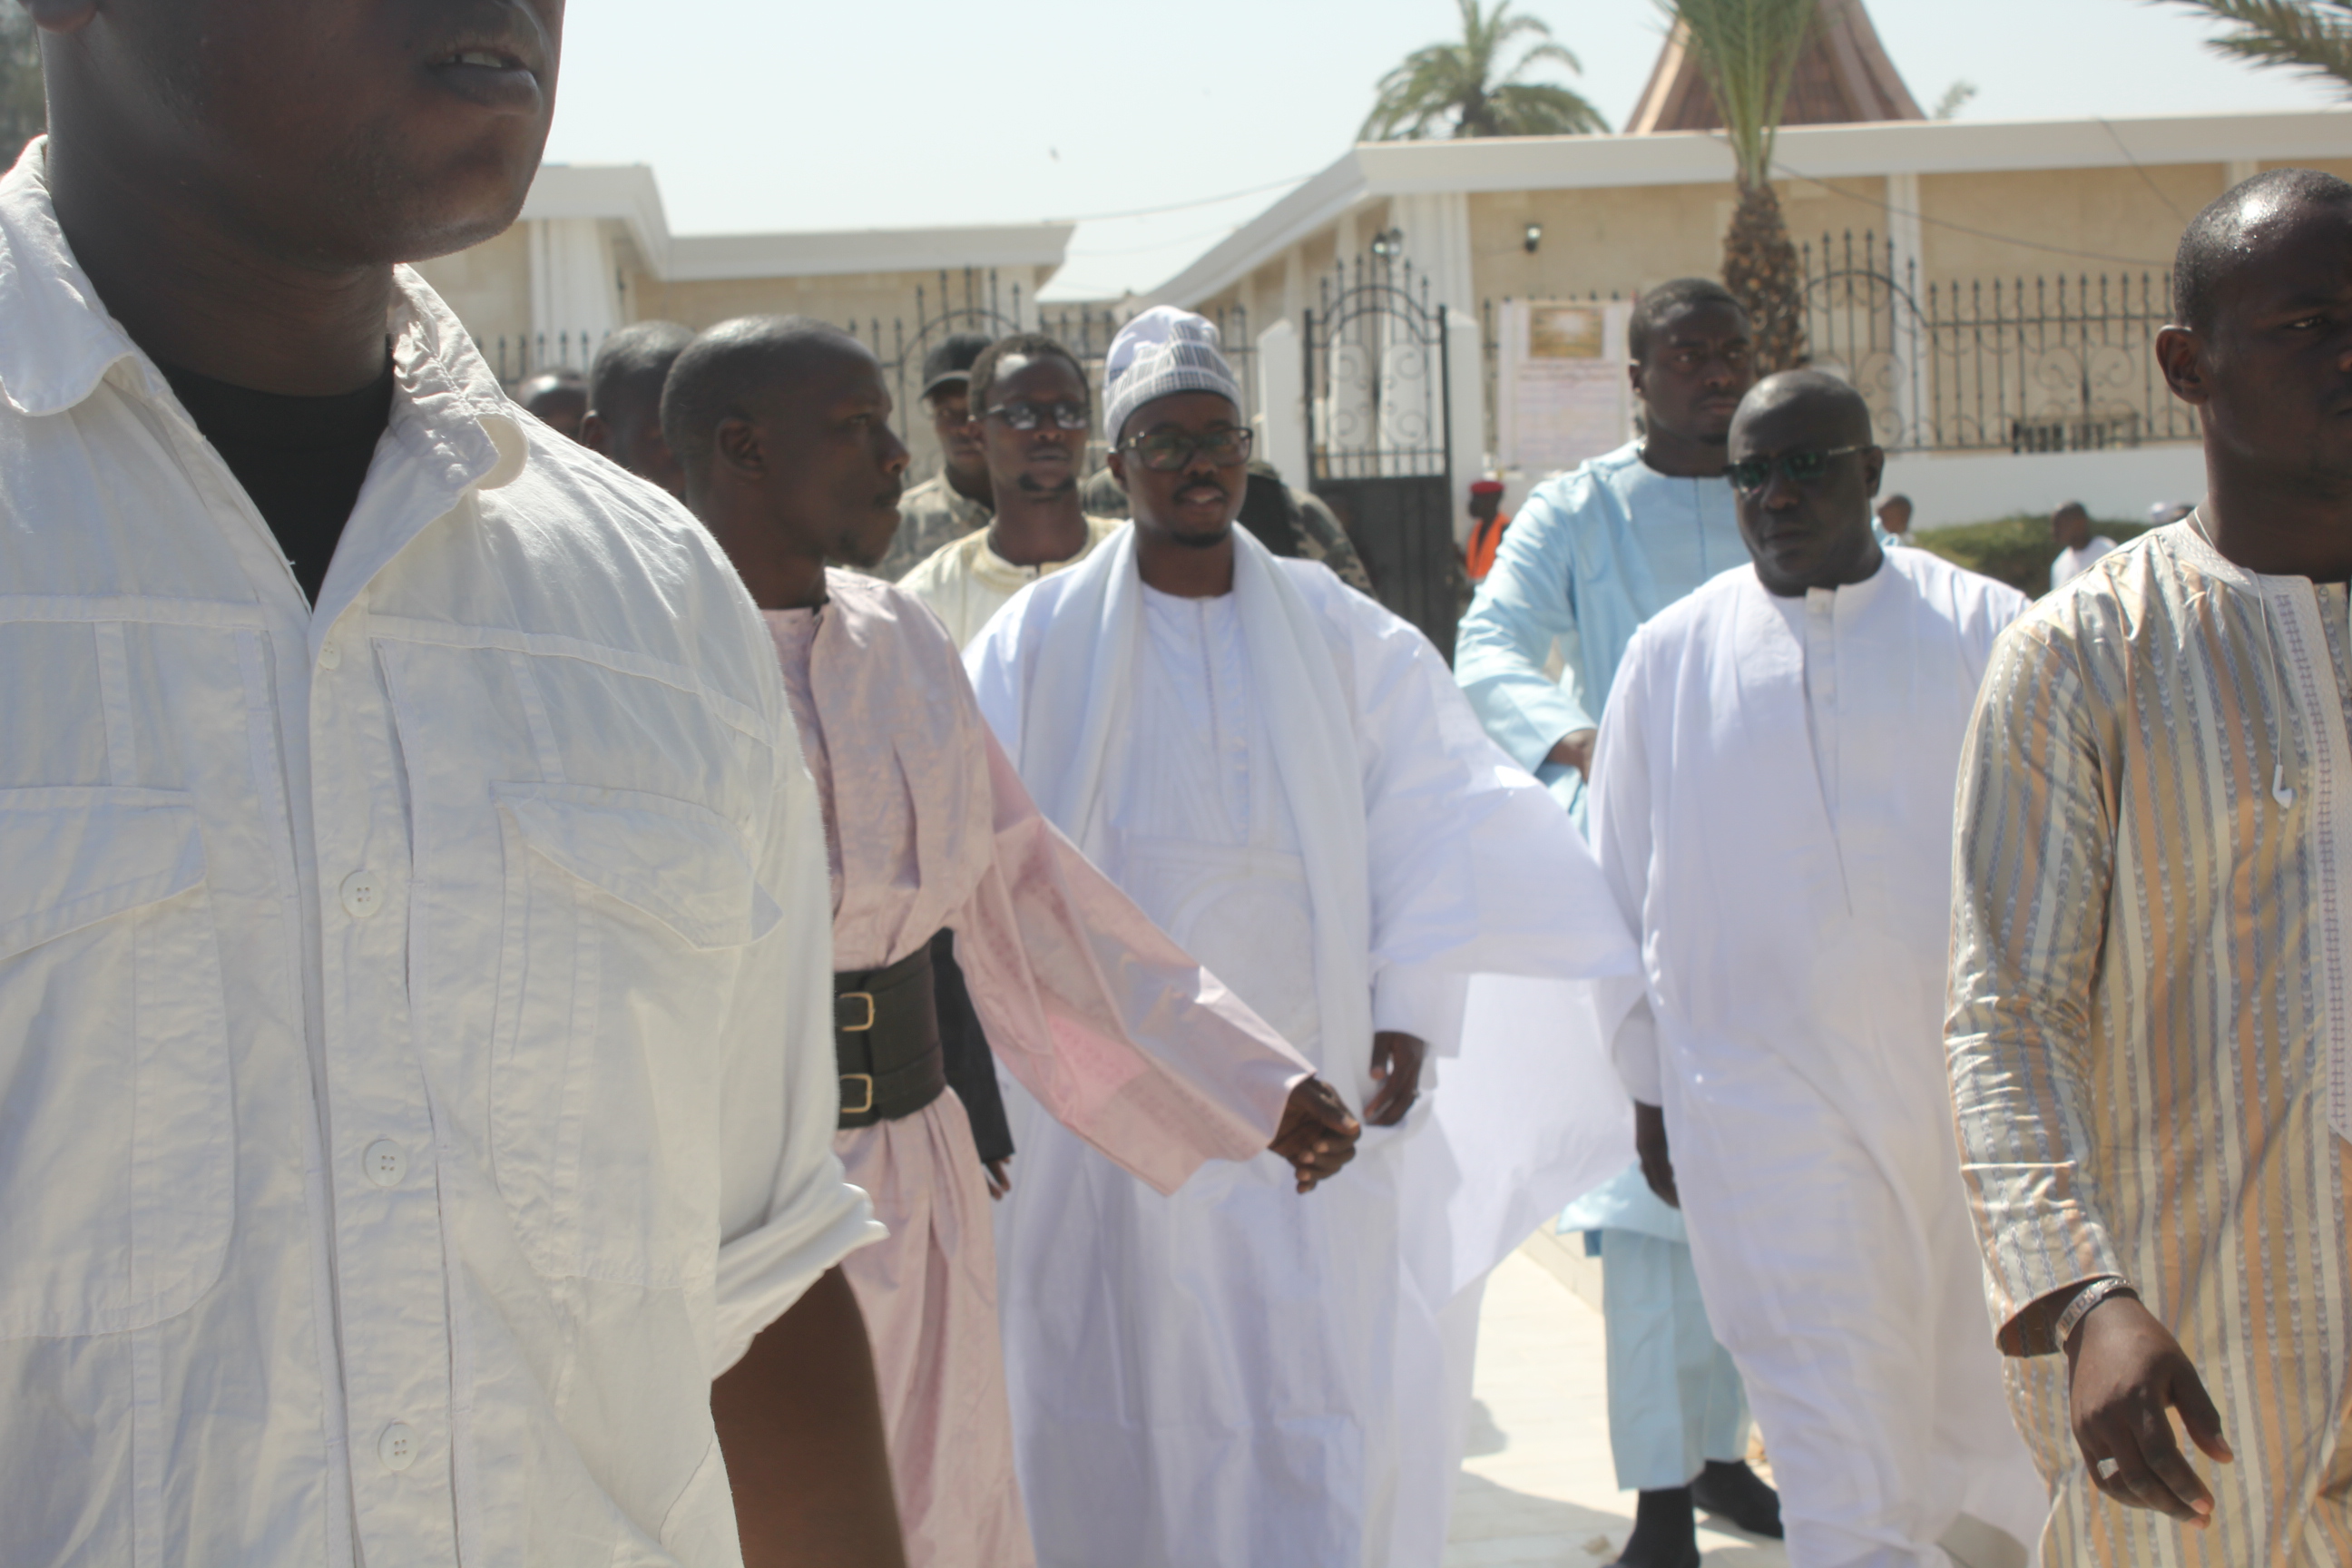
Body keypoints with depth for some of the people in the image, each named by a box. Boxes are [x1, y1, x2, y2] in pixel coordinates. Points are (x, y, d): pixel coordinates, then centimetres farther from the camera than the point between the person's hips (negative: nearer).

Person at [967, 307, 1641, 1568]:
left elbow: (1428, 820, 1)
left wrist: (1411, 1006, -9)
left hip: (1307, 1089, 1)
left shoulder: (1344, 638, 5)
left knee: (1314, 1384, 0)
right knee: (1125, 1390, 6)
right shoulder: (1040, 644, 2)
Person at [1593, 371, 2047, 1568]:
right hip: (1763, 1099, -1)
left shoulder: (1985, 632, 2)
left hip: (1969, 1085, 1)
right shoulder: (1670, 655, 5)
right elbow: (1625, 889, 11)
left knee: (1997, 1427, 14)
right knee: (1843, 1471, -5)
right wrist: (1649, 1090, 11)